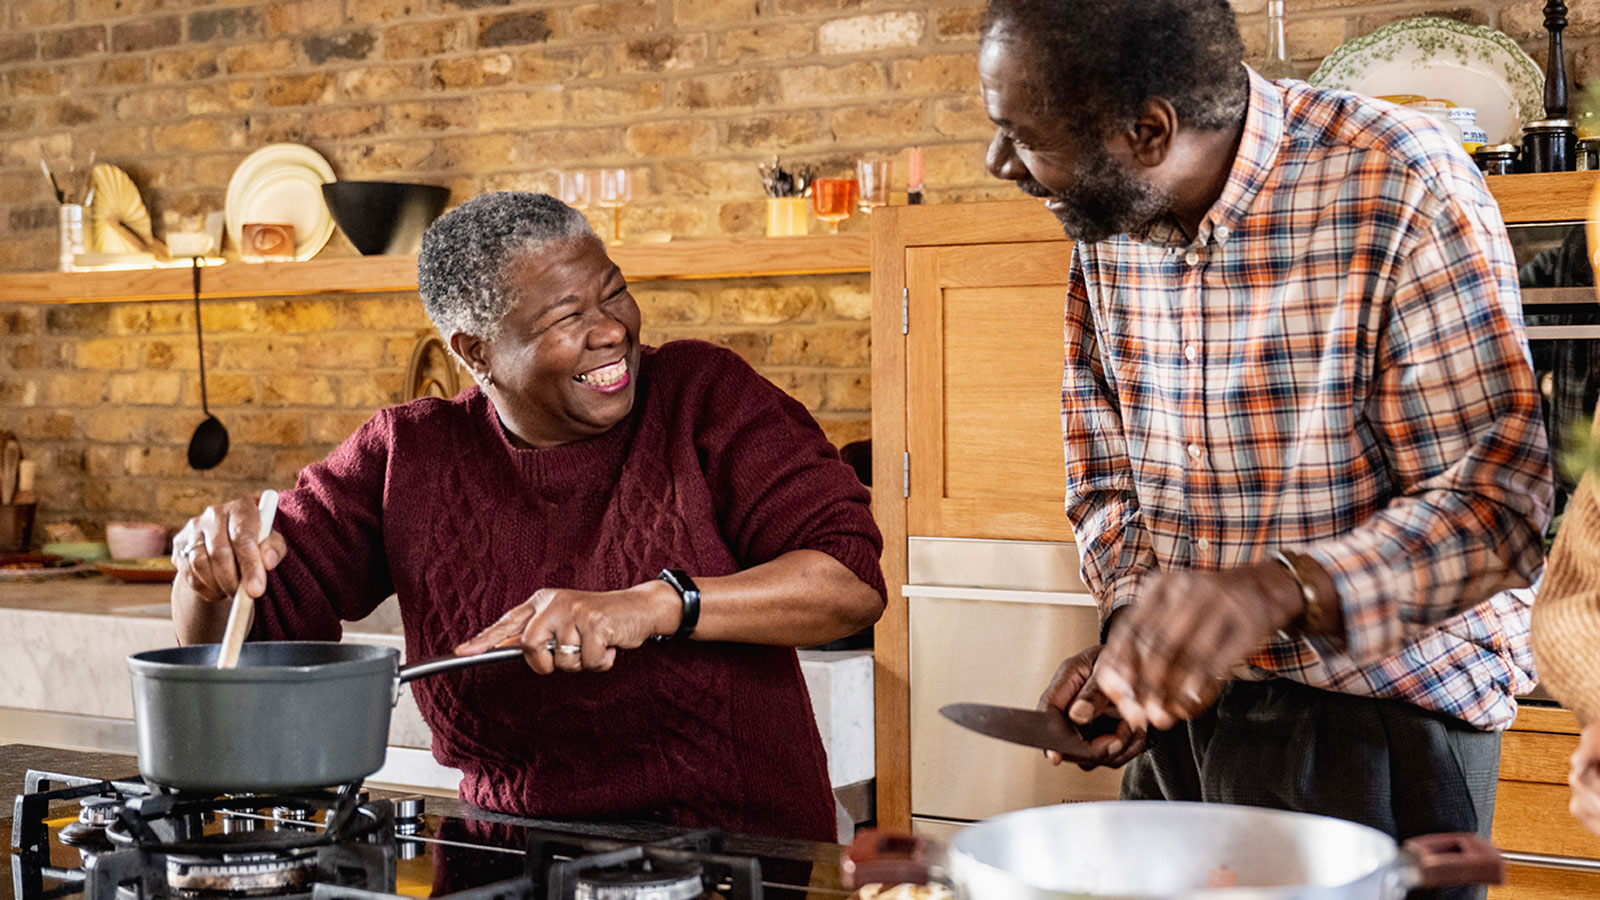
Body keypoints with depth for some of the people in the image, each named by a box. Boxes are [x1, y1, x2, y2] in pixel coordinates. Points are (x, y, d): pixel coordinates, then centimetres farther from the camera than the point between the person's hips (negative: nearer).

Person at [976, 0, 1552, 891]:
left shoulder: (1408, 189, -20)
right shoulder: (1105, 216, 0)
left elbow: (1499, 496, -24)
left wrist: (1282, 592, -40)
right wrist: (1133, 626, -10)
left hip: (1382, 705, -5)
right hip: (1189, 697, 6)